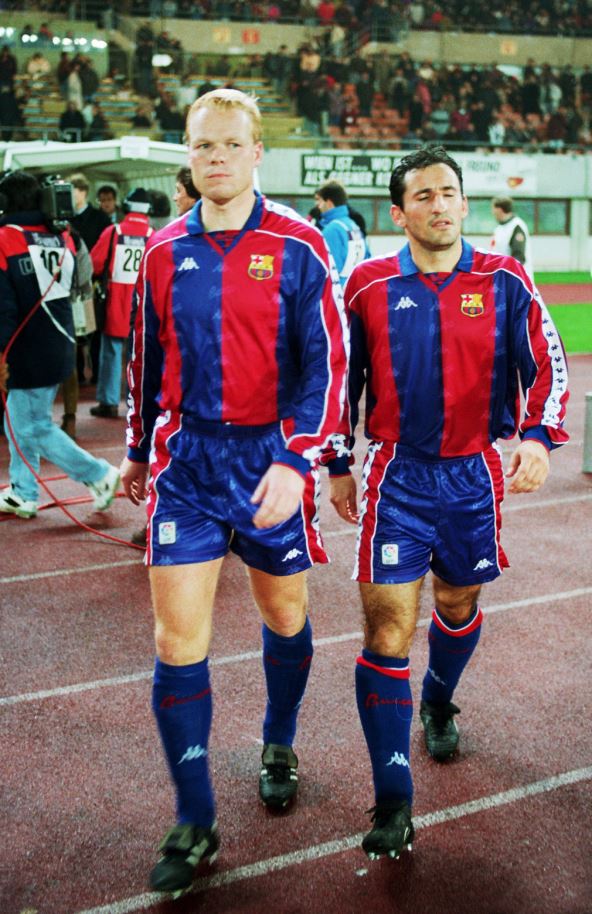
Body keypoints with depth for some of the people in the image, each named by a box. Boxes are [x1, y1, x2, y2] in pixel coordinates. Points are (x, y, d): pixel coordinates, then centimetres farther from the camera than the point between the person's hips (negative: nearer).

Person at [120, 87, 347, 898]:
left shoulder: (297, 246, -6)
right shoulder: (164, 252, 5)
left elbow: (327, 361, -11)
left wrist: (297, 464, -22)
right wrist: (139, 452, 21)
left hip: (270, 458, -2)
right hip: (186, 460, 2)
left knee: (285, 611, 15)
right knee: (178, 635, -3)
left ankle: (279, 746, 43)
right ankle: (195, 823, 10)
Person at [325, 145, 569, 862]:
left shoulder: (504, 282, -1)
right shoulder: (368, 287, -1)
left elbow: (546, 366, -1)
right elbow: (343, 379, 8)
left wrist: (538, 439, -18)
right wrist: (339, 466, 9)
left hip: (474, 474, 2)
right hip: (396, 474, -1)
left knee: (458, 604, 18)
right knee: (388, 623, -8)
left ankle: (438, 703, 52)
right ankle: (392, 801, -1)